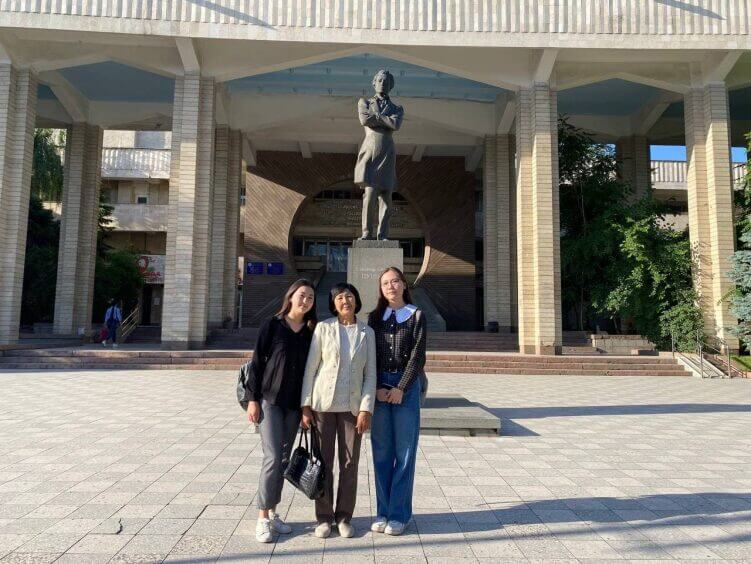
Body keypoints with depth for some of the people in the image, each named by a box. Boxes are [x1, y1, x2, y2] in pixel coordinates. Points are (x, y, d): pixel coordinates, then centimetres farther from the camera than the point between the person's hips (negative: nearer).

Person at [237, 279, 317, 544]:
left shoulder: (311, 331, 6)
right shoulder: (272, 325, -3)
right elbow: (257, 362, -3)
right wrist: (252, 399, -8)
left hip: (295, 403, 4)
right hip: (269, 399, -3)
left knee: (284, 459, 10)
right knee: (273, 457, -8)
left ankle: (272, 512, 23)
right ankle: (263, 518, 5)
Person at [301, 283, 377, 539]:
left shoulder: (367, 333, 3)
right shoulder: (323, 328, -2)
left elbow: (370, 374, 2)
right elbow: (310, 368, -1)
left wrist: (366, 408, -5)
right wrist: (306, 405, -4)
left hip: (352, 406, 1)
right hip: (323, 403, -1)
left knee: (350, 463, 7)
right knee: (323, 462, 6)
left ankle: (344, 517, 23)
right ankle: (324, 517, 21)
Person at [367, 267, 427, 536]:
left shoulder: (416, 316, 2)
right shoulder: (374, 317, 10)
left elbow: (417, 356, -5)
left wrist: (400, 389, -11)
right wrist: (377, 388, -6)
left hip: (407, 386, -2)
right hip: (378, 387, 3)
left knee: (404, 451, 1)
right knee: (381, 451, 6)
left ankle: (399, 514, 10)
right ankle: (383, 511, 16)